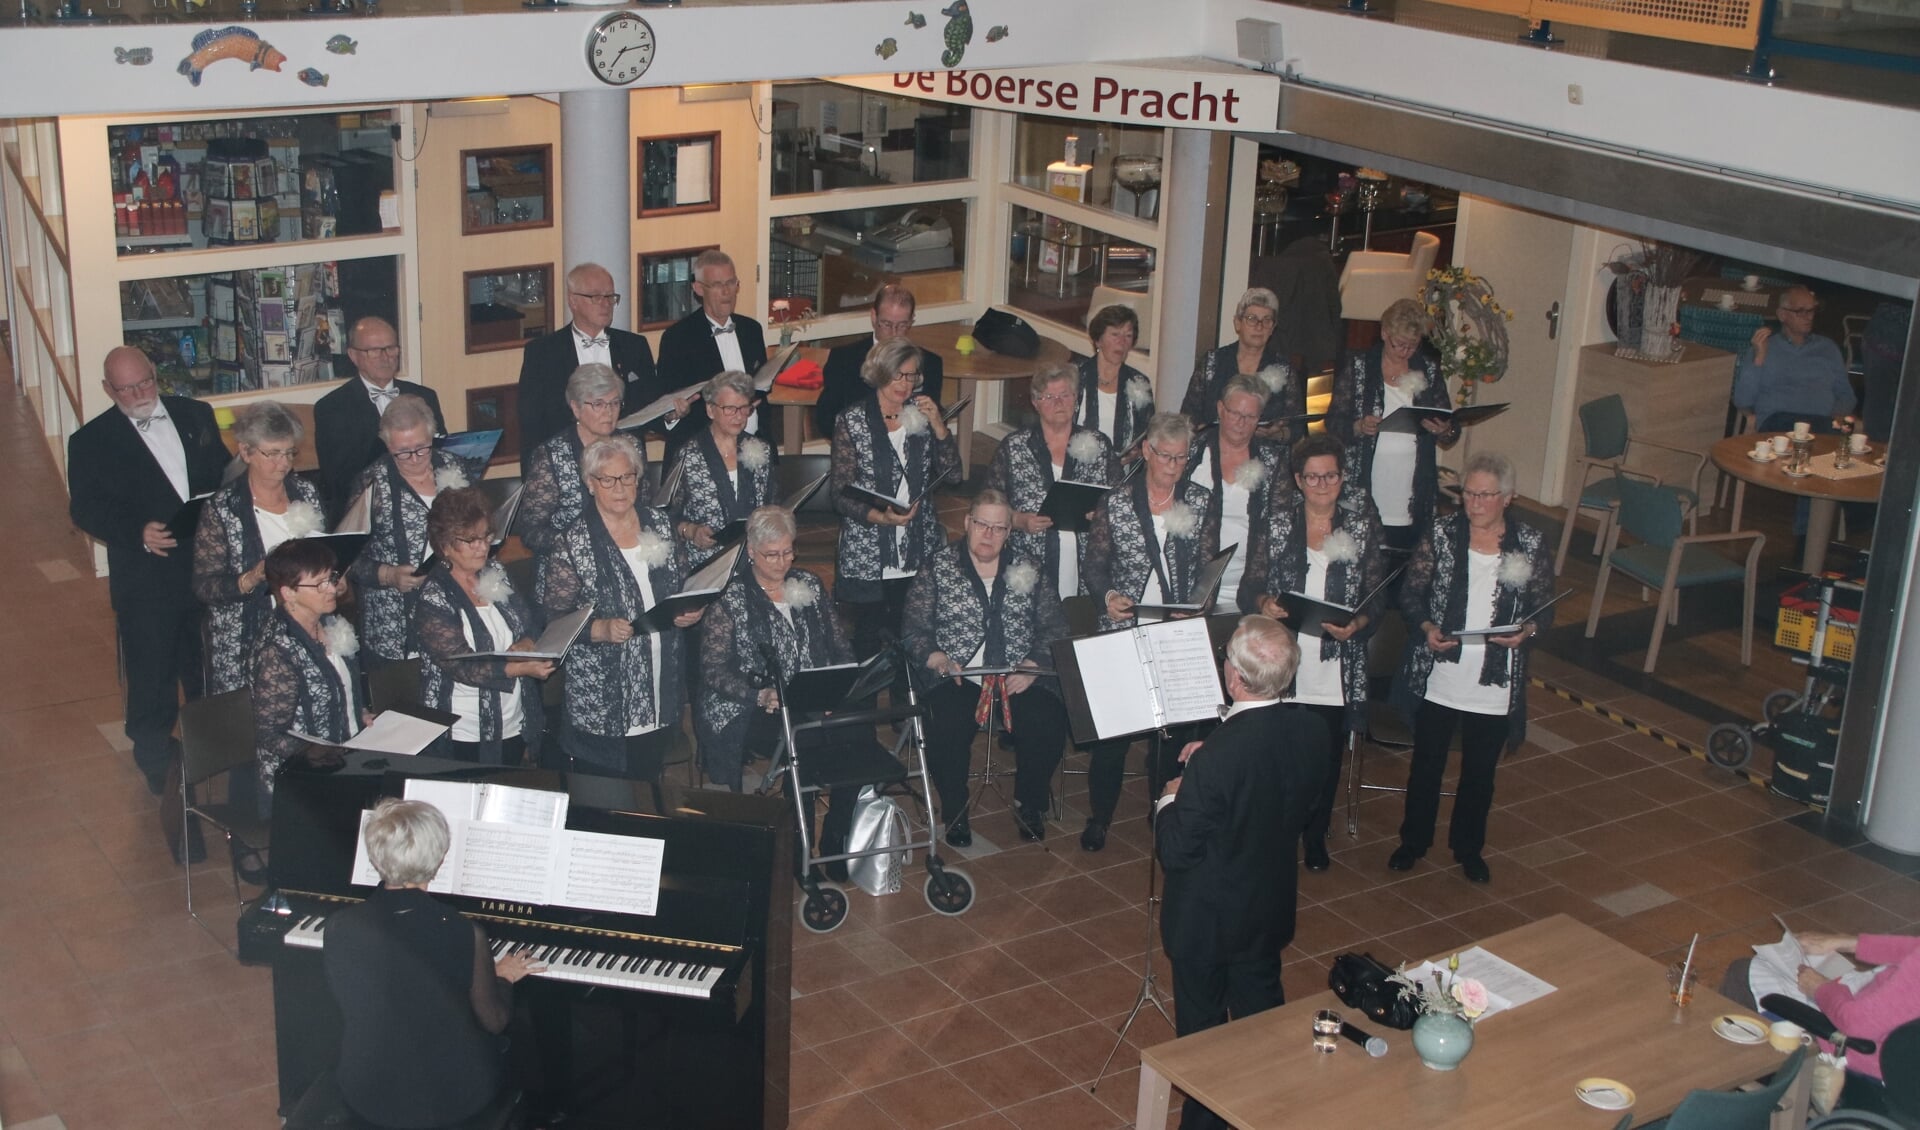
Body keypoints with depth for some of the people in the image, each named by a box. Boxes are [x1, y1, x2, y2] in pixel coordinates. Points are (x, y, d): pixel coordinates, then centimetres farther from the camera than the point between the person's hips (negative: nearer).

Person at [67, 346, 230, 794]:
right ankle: (156, 762, 22)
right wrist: (137, 534, -24)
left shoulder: (196, 415, 8)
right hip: (145, 580, -3)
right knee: (151, 673, 5)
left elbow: (226, 471, 13)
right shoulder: (92, 441, -3)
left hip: (210, 566, 3)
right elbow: (85, 509, -8)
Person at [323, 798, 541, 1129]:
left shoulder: (339, 928, -18)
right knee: (502, 1042, 29)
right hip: (452, 1099, -3)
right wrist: (503, 978, 12)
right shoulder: (464, 934, -25)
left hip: (366, 1093, 3)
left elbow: (342, 998, 3)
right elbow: (493, 1021, -9)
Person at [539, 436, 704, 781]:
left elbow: (683, 586, 17)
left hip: (660, 698, 4)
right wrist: (601, 629, -25)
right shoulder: (574, 542, -9)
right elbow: (554, 619, -9)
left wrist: (691, 612, -4)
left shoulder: (659, 524, 6)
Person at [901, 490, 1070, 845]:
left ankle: (1029, 804, 1)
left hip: (1020, 678, 2)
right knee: (948, 727, -32)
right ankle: (955, 812, -6)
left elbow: (1055, 627, 8)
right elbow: (913, 630, 3)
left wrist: (1033, 665, -9)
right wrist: (938, 659, -16)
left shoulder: (1027, 570, 14)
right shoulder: (938, 568, 8)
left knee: (1048, 722, -26)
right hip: (957, 678, -2)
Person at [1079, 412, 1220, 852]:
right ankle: (1099, 816, 15)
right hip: (1123, 631, -1)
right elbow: (1094, 565, 4)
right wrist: (1107, 595, -16)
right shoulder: (1115, 503, 2)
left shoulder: (1202, 502, 5)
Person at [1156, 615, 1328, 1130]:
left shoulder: (1216, 758, -34)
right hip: (1271, 908, 6)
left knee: (1202, 1029, 15)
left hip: (1206, 918, -6)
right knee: (1262, 1013, 26)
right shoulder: (1310, 733, -15)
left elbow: (1175, 851, -26)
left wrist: (1169, 801, -6)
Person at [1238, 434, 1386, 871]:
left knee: (1327, 758, 11)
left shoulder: (1362, 523, 1)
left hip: (1336, 668, 1)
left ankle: (1316, 838, 32)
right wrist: (1263, 603, -21)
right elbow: (1249, 587, 1)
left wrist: (1358, 623, -19)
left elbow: (1376, 596, 0)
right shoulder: (1276, 519, 0)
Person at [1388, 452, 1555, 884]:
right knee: (1427, 763, 14)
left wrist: (1526, 630, -19)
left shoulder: (1532, 545, -4)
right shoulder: (1441, 534, -5)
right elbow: (1410, 592, -1)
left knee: (1480, 771, 15)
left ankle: (1468, 848, 35)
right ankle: (1413, 840, 34)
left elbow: (1545, 609, 2)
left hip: (1495, 684, 0)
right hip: (1437, 677, 0)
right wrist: (1426, 627, -19)